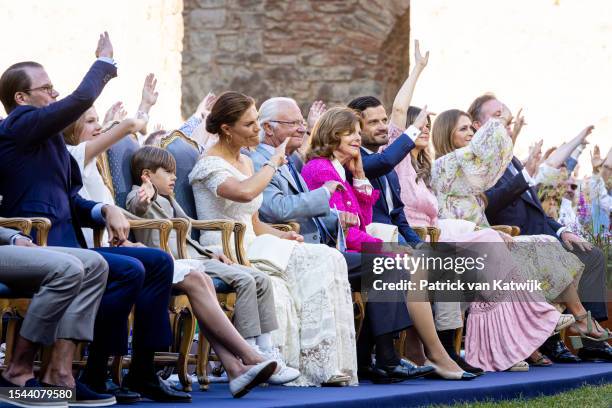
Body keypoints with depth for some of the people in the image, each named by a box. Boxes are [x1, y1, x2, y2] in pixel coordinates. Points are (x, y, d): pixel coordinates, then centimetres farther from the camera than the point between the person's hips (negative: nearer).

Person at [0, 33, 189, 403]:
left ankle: (142, 373, -1)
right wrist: (105, 62, 3)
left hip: (65, 245, 10)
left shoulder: (48, 137, 22)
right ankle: (94, 378, -18)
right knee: (129, 270, -26)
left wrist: (104, 211, 2)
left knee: (159, 262, 2)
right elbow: (82, 100, -16)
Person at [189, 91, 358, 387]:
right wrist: (274, 163, -13)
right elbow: (244, 193, -30)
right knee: (321, 261, -24)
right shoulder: (209, 165, -7)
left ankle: (322, 364, -24)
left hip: (251, 248, 8)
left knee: (327, 260, -18)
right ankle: (317, 364, -23)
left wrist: (282, 236, 4)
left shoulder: (246, 162, 20)